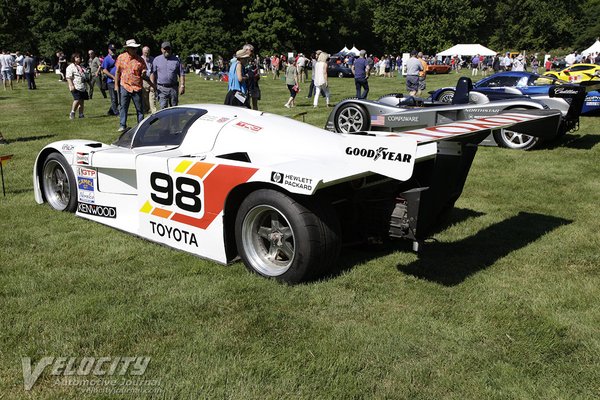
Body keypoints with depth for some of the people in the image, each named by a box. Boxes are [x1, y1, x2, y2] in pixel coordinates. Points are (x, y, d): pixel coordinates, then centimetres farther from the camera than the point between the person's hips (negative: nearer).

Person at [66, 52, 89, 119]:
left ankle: (81, 114, 10)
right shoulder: (70, 67, -4)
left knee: (82, 101, 6)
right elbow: (68, 77, -12)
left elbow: (85, 76, 29)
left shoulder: (81, 67, 21)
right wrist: (71, 86, -21)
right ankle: (72, 113, -4)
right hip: (76, 87, -7)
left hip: (83, 87, 7)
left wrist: (86, 86, 25)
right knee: (77, 100, -17)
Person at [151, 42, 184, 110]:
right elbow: (153, 73, 6)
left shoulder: (176, 60, 8)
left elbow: (181, 74, 7)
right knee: (163, 107, -9)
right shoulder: (157, 59, 8)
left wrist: (182, 86, -3)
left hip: (173, 88, 1)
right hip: (161, 88, -1)